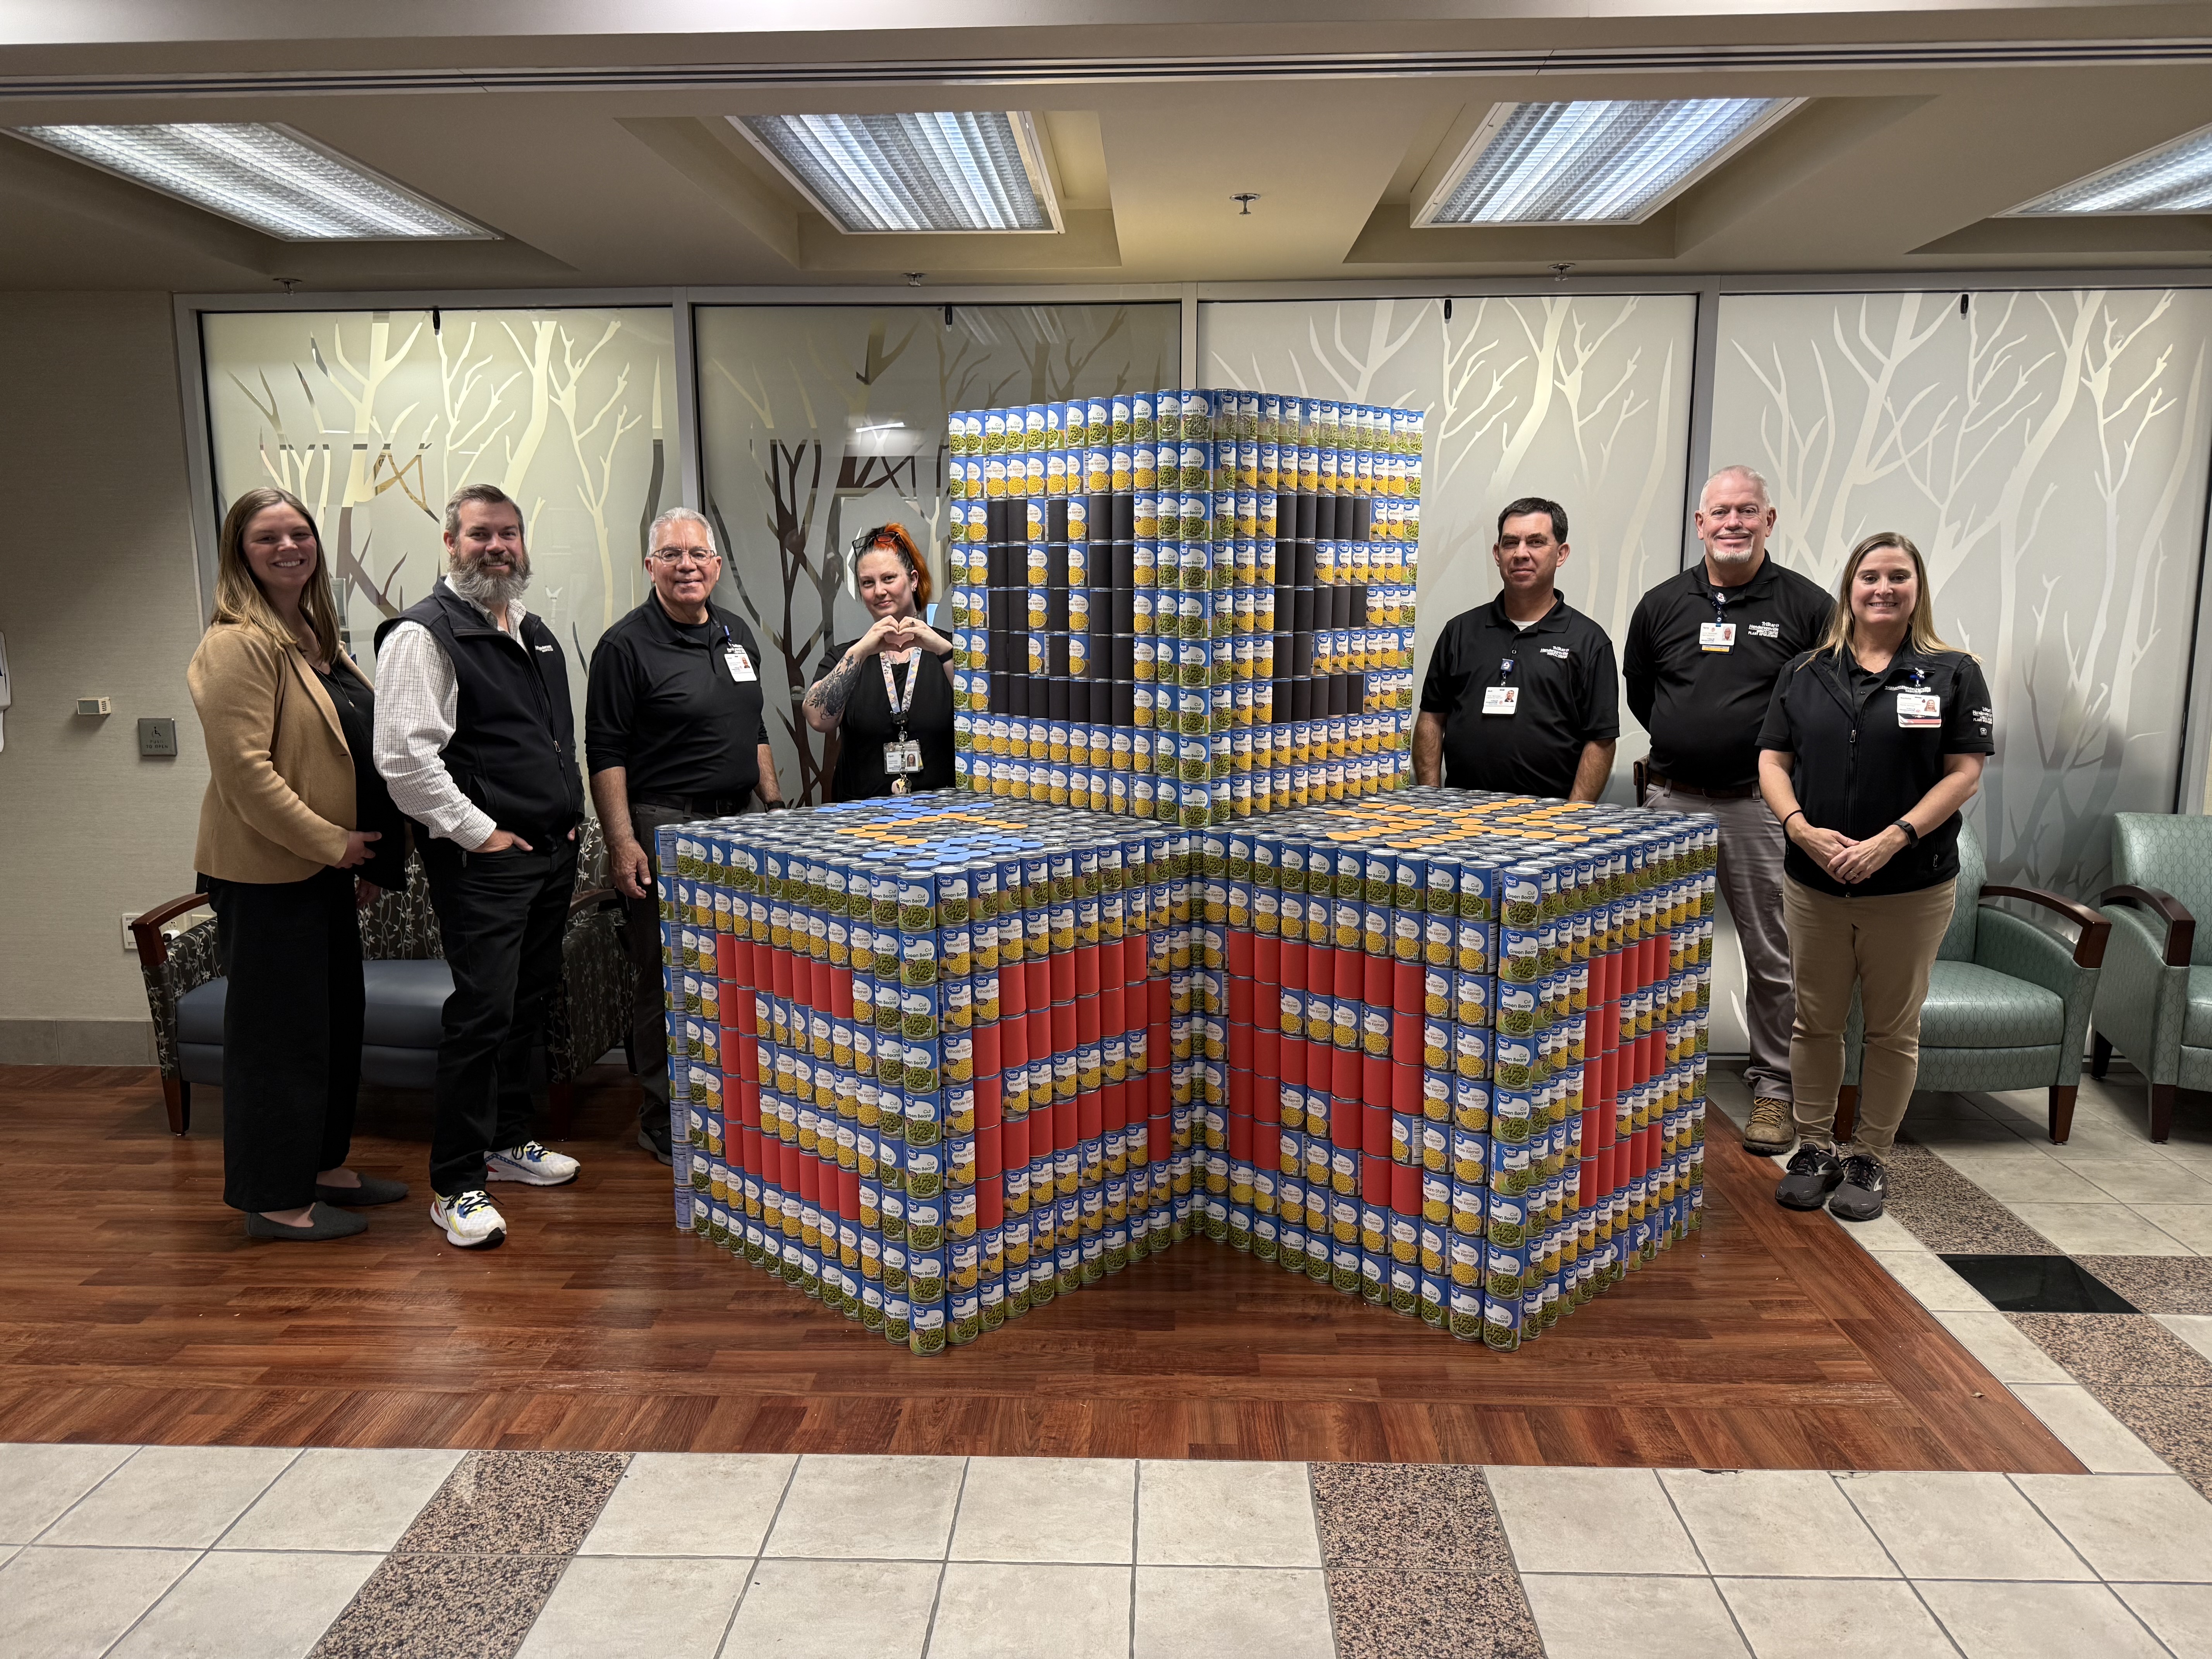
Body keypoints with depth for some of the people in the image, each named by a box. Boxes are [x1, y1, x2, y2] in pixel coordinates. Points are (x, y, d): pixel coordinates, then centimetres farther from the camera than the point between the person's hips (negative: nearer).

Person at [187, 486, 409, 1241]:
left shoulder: (315, 635, 14)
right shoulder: (237, 644, -15)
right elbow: (245, 769, -22)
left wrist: (364, 854, 15)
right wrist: (332, 842, -19)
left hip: (325, 866, 10)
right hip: (267, 872, -9)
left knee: (336, 1019, 17)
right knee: (280, 1031, 0)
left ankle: (323, 1165, 32)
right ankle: (275, 1200, 12)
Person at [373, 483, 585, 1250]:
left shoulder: (536, 634, 17)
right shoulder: (425, 634, -9)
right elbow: (404, 755, -18)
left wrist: (570, 819, 16)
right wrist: (478, 832, -17)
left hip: (552, 852, 8)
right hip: (483, 861, -8)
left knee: (530, 1000, 16)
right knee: (483, 1011, -9)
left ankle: (507, 1139, 32)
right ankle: (456, 1186, 1)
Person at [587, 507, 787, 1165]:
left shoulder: (737, 633, 14)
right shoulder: (626, 645, -7)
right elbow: (606, 754, -10)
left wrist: (775, 805, 17)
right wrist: (622, 843, -17)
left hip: (739, 823, 7)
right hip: (664, 829, -6)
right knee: (667, 984, 0)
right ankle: (663, 1121, 12)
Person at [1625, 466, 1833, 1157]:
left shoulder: (1808, 606, 0)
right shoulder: (1662, 604, 8)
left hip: (1764, 803, -2)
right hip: (1673, 798, 2)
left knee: (1774, 955, 4)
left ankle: (1774, 1086, 18)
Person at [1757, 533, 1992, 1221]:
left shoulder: (1953, 674, 0)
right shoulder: (1805, 674, 8)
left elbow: (1964, 774, -6)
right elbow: (1773, 761, 4)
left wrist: (1892, 840, -17)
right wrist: (1802, 828, -13)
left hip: (1911, 888, -2)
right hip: (1813, 885, 2)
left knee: (1893, 1029, 8)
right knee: (1815, 1022, 10)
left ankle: (1870, 1160, 21)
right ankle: (1814, 1150, 23)